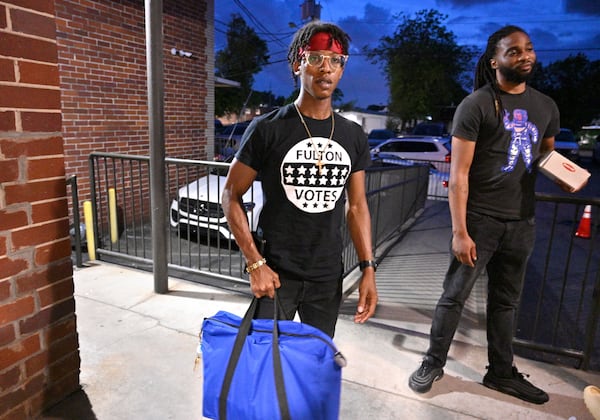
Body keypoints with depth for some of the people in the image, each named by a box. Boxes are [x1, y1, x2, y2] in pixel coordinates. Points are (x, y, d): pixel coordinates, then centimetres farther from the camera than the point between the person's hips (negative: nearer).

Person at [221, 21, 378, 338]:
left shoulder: (353, 136, 4)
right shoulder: (267, 129, -8)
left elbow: (356, 206, 8)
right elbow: (231, 196, -5)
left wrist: (368, 268, 2)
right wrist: (255, 263, -13)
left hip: (328, 276, 4)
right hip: (276, 274, -3)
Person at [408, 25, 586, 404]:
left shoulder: (546, 107, 11)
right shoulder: (476, 105, -8)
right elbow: (458, 174, -13)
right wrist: (459, 232, -18)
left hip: (522, 222, 6)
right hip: (480, 219, -5)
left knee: (507, 301, 16)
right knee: (455, 295, 3)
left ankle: (502, 372, 32)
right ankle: (433, 364, 21)